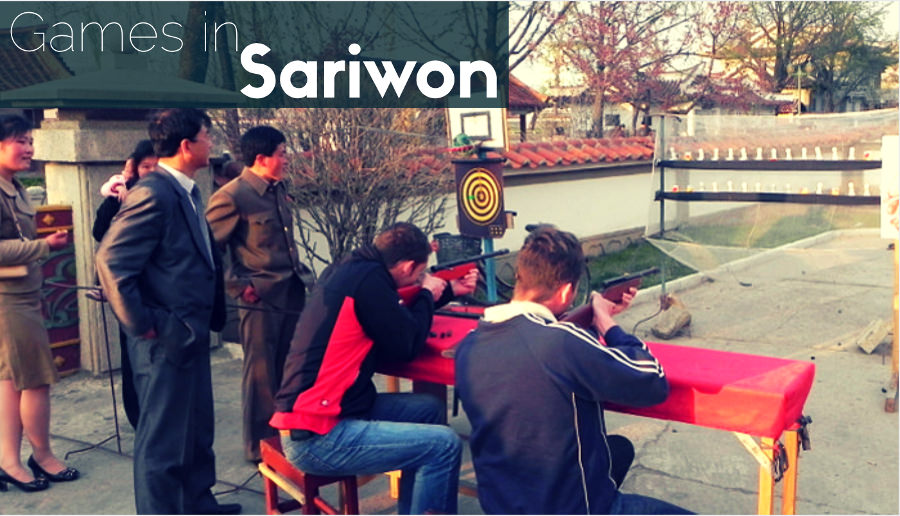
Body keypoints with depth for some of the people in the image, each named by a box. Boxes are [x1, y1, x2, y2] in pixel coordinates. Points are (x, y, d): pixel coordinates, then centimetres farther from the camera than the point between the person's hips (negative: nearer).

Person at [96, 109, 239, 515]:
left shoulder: (185, 192, 10)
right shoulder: (153, 193, -19)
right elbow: (111, 262, -24)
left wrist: (207, 318, 13)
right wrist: (142, 325, -18)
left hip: (191, 334, 10)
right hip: (167, 340, -10)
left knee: (197, 426, 22)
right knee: (163, 436, 4)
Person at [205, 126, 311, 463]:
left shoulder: (279, 189, 10)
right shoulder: (231, 196, -15)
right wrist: (239, 287, -14)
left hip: (292, 293, 8)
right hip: (261, 298, -8)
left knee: (289, 370, 17)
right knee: (261, 374, 4)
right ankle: (259, 447, 19)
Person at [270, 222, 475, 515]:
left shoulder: (349, 270, 12)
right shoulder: (368, 278, -17)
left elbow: (396, 322, 26)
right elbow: (406, 346, -10)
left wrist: (449, 291, 26)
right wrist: (427, 295, 6)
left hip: (313, 414, 10)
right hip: (316, 438, -10)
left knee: (428, 409, 18)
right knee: (444, 445, -12)